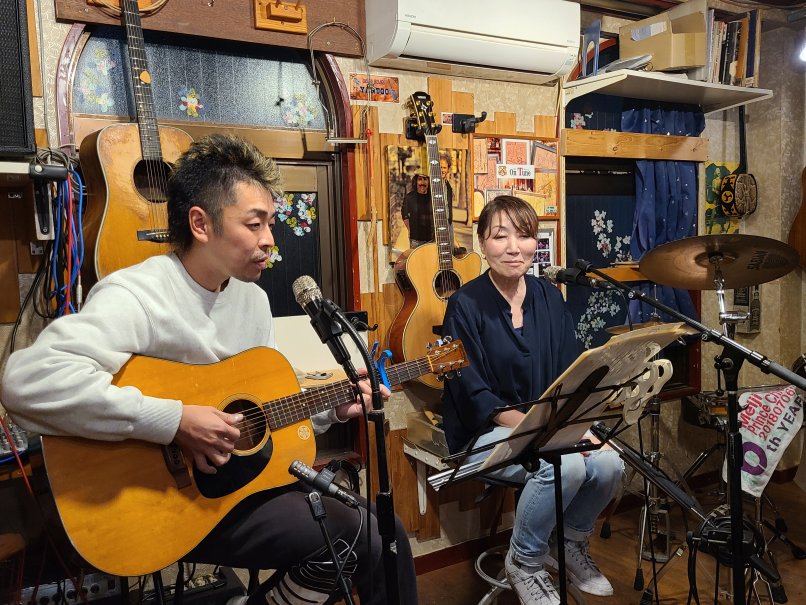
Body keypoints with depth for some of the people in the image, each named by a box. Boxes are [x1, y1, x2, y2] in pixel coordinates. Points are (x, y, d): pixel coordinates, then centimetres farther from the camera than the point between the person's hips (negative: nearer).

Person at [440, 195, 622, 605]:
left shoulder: (549, 298, 3)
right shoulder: (465, 305, -13)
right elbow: (475, 396, -16)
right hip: (484, 433, -5)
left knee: (608, 463, -19)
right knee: (566, 466, -29)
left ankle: (572, 544, 13)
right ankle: (523, 562, 0)